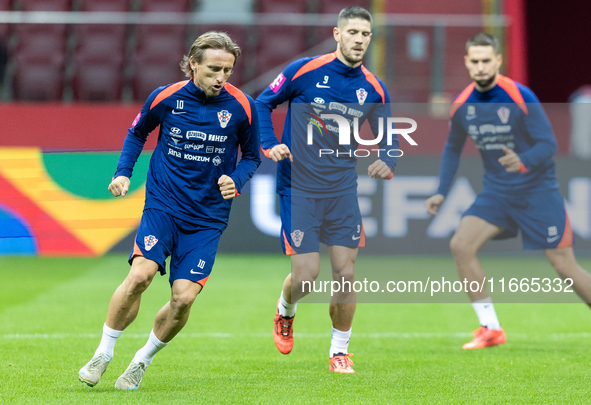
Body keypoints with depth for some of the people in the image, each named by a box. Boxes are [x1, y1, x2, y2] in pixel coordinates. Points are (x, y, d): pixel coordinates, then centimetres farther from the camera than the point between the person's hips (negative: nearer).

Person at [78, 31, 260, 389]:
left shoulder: (242, 107, -5)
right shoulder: (166, 98, -5)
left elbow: (252, 156, 10)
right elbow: (137, 132, 15)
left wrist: (236, 180, -10)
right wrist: (123, 172, 2)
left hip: (208, 216, 1)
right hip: (163, 204, -1)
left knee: (184, 297, -10)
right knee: (140, 275, -22)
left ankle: (142, 361, 16)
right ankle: (103, 355, -4)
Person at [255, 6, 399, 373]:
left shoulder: (373, 89, 2)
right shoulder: (304, 71, -8)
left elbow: (388, 137, 11)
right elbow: (264, 103, 4)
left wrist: (388, 161, -11)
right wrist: (269, 145, -10)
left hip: (342, 190, 3)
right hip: (299, 188, -3)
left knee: (346, 274, -2)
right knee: (307, 274, -8)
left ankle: (340, 350, 16)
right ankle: (286, 310, 27)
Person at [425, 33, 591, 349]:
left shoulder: (521, 98, -17)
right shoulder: (462, 105, -2)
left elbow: (548, 144, -17)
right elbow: (453, 148, 14)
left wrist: (523, 162, -36)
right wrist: (441, 192, 7)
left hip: (536, 189, -5)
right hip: (497, 190, 5)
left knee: (564, 265, -7)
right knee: (460, 245, -13)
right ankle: (491, 329, -4)